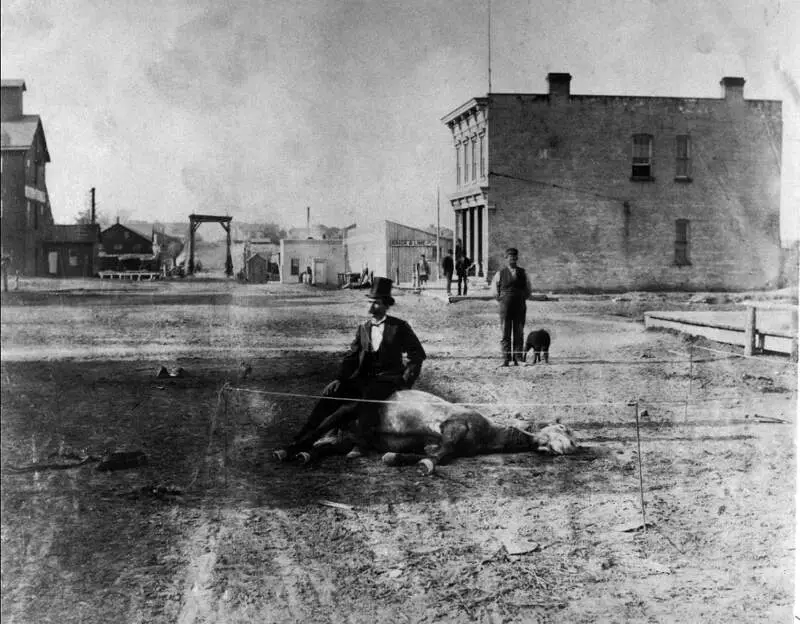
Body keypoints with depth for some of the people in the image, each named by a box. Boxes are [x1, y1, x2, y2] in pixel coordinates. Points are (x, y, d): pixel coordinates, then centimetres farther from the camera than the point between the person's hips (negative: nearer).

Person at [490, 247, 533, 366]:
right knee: (505, 334, -3)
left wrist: (522, 299, 8)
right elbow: (494, 291, 12)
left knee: (518, 334, 2)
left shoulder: (523, 273, 8)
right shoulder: (500, 274, 3)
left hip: (520, 307, 2)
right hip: (505, 307, -1)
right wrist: (502, 300, 6)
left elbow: (529, 290, 18)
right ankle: (506, 359, -1)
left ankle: (518, 358, 6)